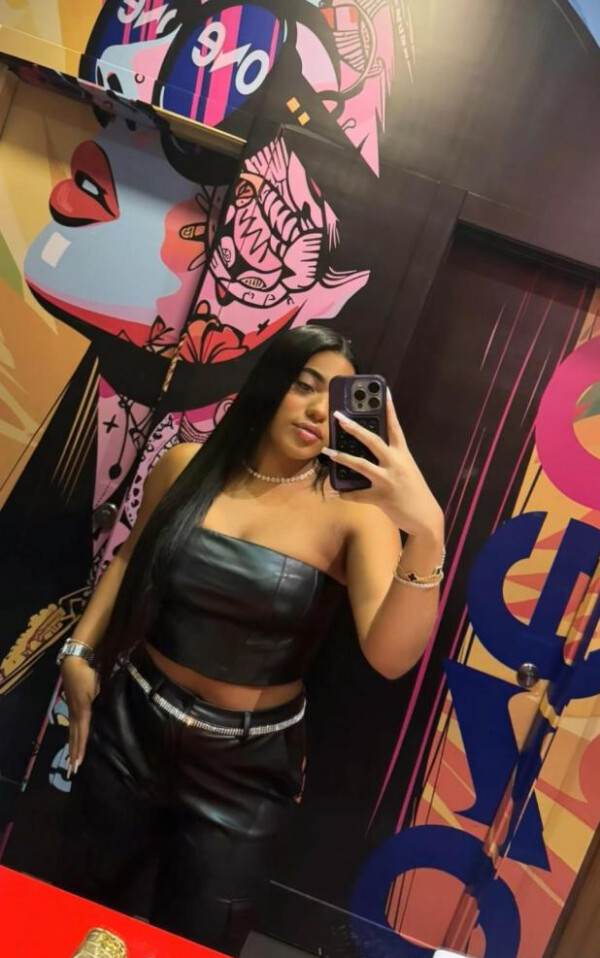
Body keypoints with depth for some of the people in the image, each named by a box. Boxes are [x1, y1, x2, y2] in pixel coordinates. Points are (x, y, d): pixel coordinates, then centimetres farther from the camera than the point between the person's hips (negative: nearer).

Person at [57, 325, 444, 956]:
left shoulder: (355, 511, -17)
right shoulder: (186, 467, -7)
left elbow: (390, 656, -31)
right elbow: (130, 559, 10)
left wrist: (427, 532, -45)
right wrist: (80, 651, 3)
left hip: (246, 762, -3)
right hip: (131, 724, 4)